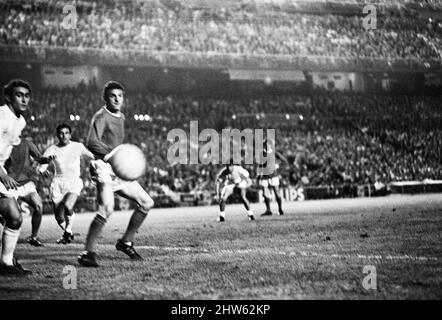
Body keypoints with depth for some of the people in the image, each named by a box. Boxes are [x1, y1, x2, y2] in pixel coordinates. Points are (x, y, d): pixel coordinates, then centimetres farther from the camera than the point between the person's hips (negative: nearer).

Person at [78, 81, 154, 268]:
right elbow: (92, 143, -21)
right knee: (107, 209, -25)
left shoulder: (120, 117, 19)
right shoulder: (101, 117, -8)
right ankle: (87, 253, -18)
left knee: (146, 203, 6)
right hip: (103, 168, -9)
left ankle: (126, 242, 16)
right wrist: (112, 153, -29)